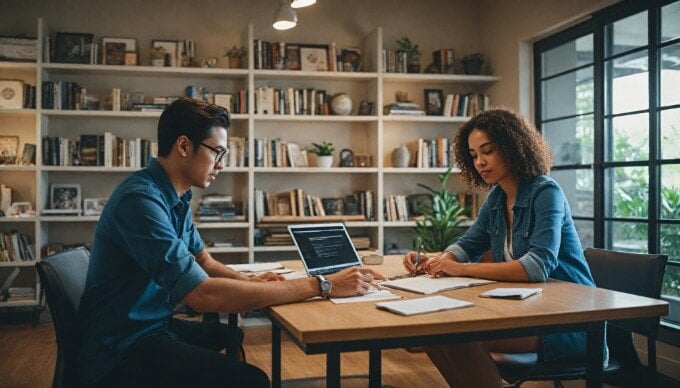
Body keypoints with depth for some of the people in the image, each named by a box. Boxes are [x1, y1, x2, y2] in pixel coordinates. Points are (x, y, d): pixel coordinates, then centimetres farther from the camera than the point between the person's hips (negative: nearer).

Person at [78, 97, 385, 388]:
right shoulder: (141, 200, -25)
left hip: (153, 326, 10)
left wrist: (249, 282, -8)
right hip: (121, 351, -10)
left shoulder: (175, 197, 6)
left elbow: (204, 261, 15)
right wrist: (322, 286, -28)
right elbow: (204, 295, -32)